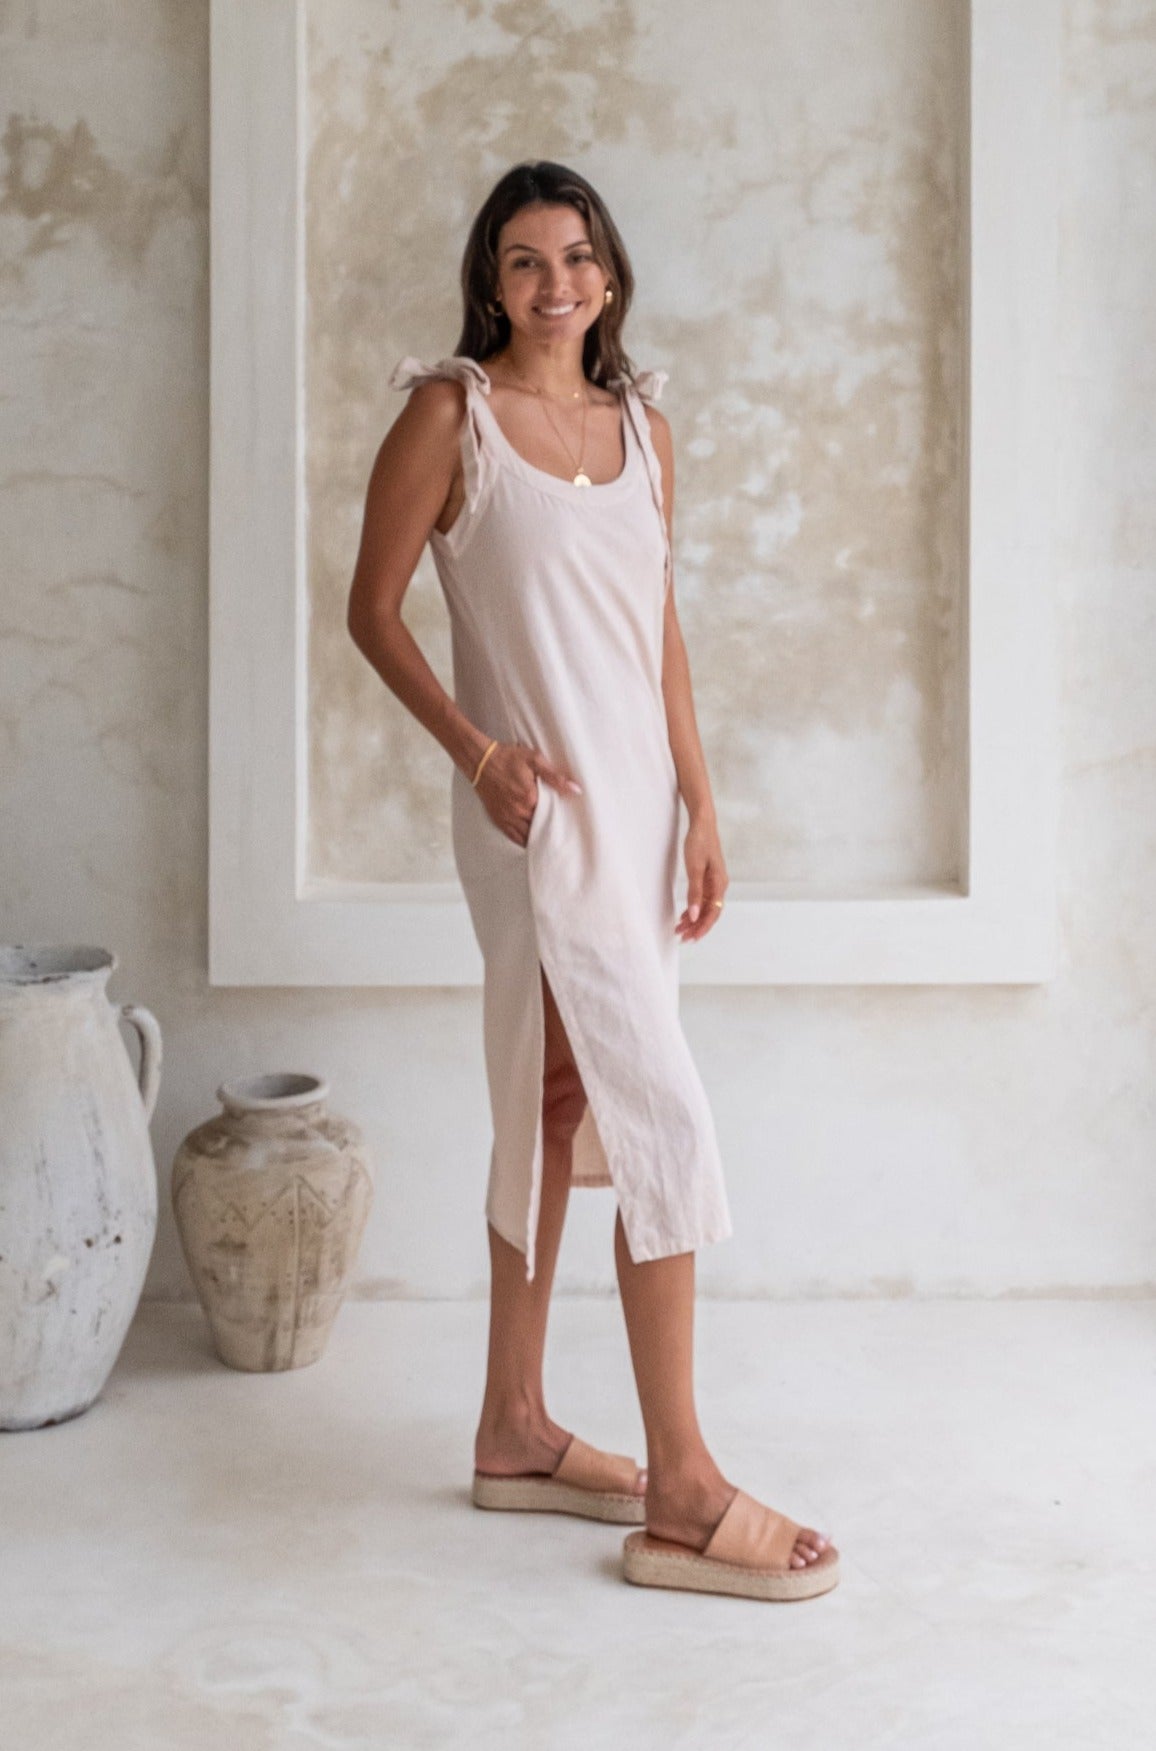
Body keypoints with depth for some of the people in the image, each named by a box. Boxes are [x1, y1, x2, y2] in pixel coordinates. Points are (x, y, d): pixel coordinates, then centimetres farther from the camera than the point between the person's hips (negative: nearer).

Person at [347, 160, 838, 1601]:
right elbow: (374, 610, -3)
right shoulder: (450, 414, -5)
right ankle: (682, 1493, -4)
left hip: (637, 797, 7)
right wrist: (476, 749, -16)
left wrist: (702, 809, 8)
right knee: (663, 1117, -12)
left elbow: (659, 632, 13)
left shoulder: (642, 427, 12)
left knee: (557, 1108, 12)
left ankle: (515, 1430, 25)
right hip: (536, 808, -7)